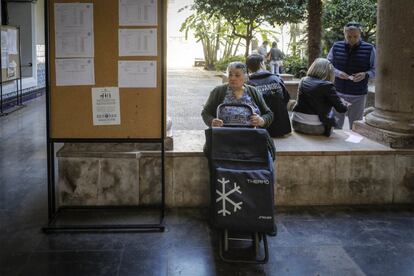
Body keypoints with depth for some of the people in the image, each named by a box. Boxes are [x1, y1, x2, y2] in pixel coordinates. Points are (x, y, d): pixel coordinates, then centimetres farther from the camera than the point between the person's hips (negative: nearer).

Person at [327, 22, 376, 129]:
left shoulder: (369, 49, -2)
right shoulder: (336, 47, 3)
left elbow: (375, 69, 2)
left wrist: (365, 74, -19)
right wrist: (337, 73, -12)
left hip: (358, 96, -1)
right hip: (338, 93, 1)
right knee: (335, 124, 8)